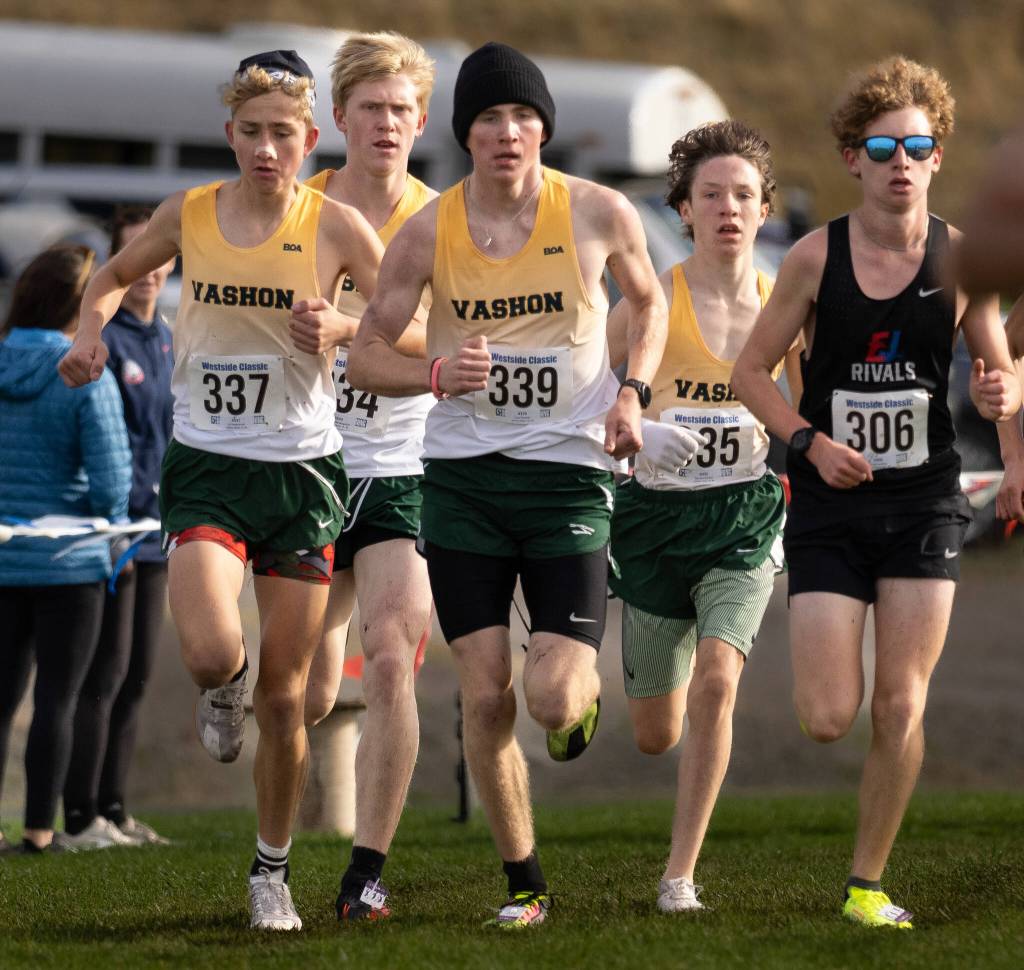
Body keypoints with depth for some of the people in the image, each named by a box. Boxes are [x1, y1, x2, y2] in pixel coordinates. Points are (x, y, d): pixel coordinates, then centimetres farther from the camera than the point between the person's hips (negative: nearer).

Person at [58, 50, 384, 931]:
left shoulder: (336, 227, -4)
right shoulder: (189, 215, 1)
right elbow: (117, 276, 20)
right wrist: (91, 330, -1)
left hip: (301, 471, 0)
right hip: (206, 468, 0)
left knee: (284, 696, 4)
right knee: (211, 653, -24)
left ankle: (273, 869, 23)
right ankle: (221, 691, 15)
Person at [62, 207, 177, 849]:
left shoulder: (166, 340, 15)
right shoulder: (101, 338, -12)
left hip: (154, 537, 8)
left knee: (136, 676, 11)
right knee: (104, 674, -7)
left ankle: (112, 809, 17)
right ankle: (81, 818, -3)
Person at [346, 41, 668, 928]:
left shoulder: (599, 214, -4)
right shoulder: (428, 232, -3)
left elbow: (650, 301, 16)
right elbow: (364, 356, 3)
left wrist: (633, 392, -1)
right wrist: (436, 373, -18)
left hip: (568, 474, -1)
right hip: (462, 479, 1)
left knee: (551, 699, -13)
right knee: (485, 698, -2)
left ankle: (582, 691, 26)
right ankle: (524, 883, 14)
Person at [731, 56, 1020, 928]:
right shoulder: (817, 257, -4)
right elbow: (751, 371, 2)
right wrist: (810, 441, -14)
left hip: (923, 502, 1)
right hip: (830, 503, -1)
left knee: (900, 708, -3)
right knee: (827, 720, -9)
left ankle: (867, 883, 11)